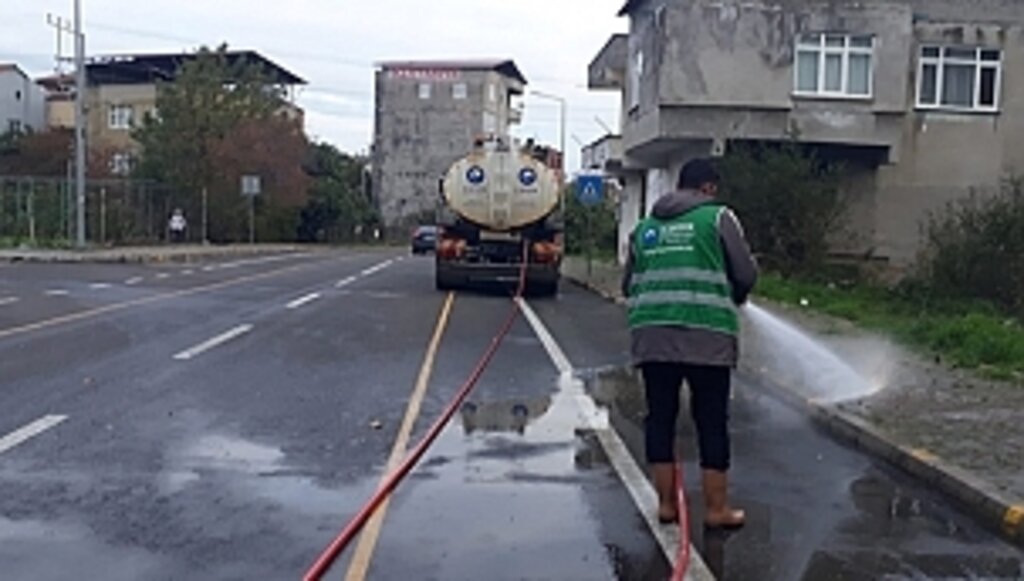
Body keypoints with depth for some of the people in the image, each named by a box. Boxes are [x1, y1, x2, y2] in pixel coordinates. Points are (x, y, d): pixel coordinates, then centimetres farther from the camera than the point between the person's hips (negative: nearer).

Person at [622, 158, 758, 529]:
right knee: (711, 420, 5)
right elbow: (747, 275, 3)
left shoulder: (645, 226, 18)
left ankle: (666, 502, 18)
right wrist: (732, 299, 22)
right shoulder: (718, 217, 4)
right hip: (706, 334, -4)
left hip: (652, 334, 4)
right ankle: (716, 508, 13)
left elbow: (628, 284, 20)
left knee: (660, 416, 10)